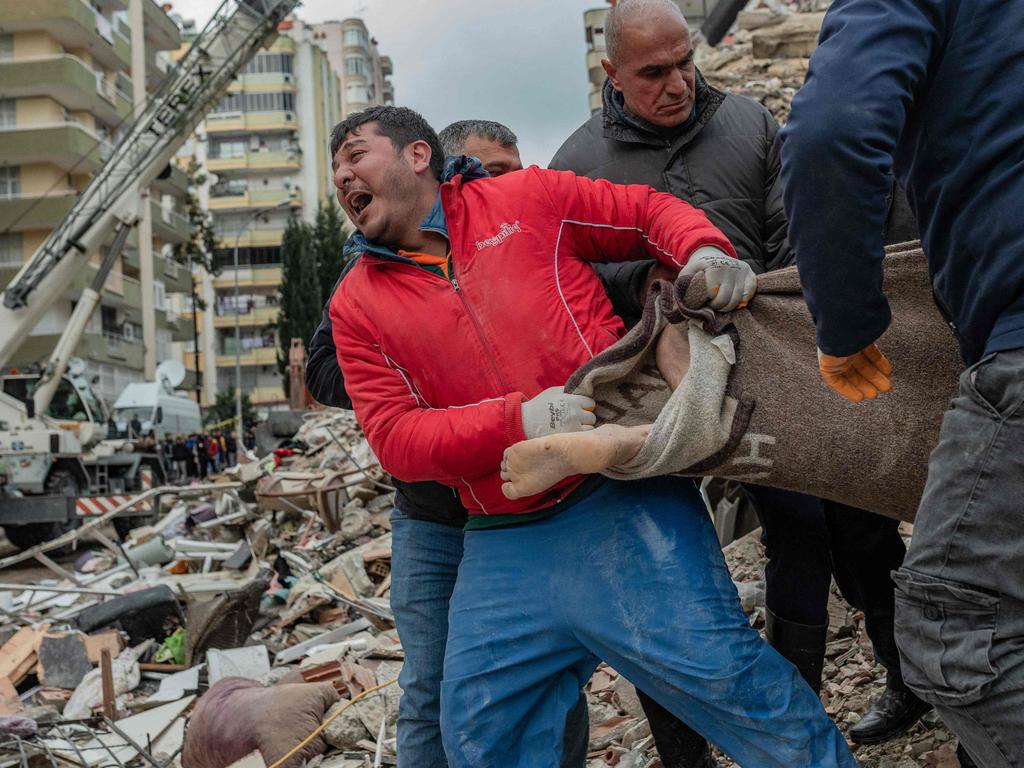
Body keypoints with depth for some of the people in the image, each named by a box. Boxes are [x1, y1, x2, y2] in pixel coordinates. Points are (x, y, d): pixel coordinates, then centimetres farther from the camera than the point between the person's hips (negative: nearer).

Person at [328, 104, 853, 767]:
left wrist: (704, 250, -8)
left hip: (621, 499, -3)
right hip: (503, 547, 4)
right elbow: (395, 438, -1)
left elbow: (650, 212, 15)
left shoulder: (526, 198, 6)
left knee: (719, 670, -9)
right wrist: (517, 421, -16)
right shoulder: (357, 305, 9)